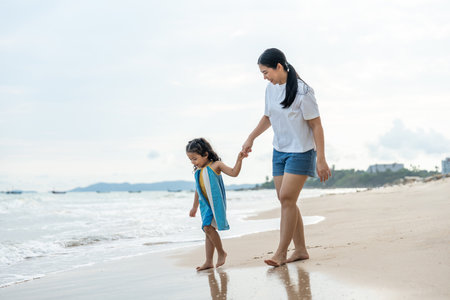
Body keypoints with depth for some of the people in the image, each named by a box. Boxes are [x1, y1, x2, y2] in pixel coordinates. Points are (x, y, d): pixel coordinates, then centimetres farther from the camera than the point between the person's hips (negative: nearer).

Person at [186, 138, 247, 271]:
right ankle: (209, 262, 12)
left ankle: (221, 252, 0)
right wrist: (194, 207, 29)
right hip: (205, 205, 6)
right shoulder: (197, 171, 12)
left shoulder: (215, 165, -4)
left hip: (216, 203, -6)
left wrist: (239, 160, -21)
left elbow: (233, 173, -8)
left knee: (208, 227, -19)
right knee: (208, 230, 7)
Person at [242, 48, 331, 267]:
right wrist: (251, 138, 16)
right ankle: (300, 249, 13)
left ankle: (281, 252, -8)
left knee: (287, 198, -13)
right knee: (285, 200, 4)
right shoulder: (271, 89, 5)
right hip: (279, 151, 7)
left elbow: (316, 126, -14)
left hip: (301, 152, -7)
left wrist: (321, 159, -17)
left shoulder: (302, 92, -16)